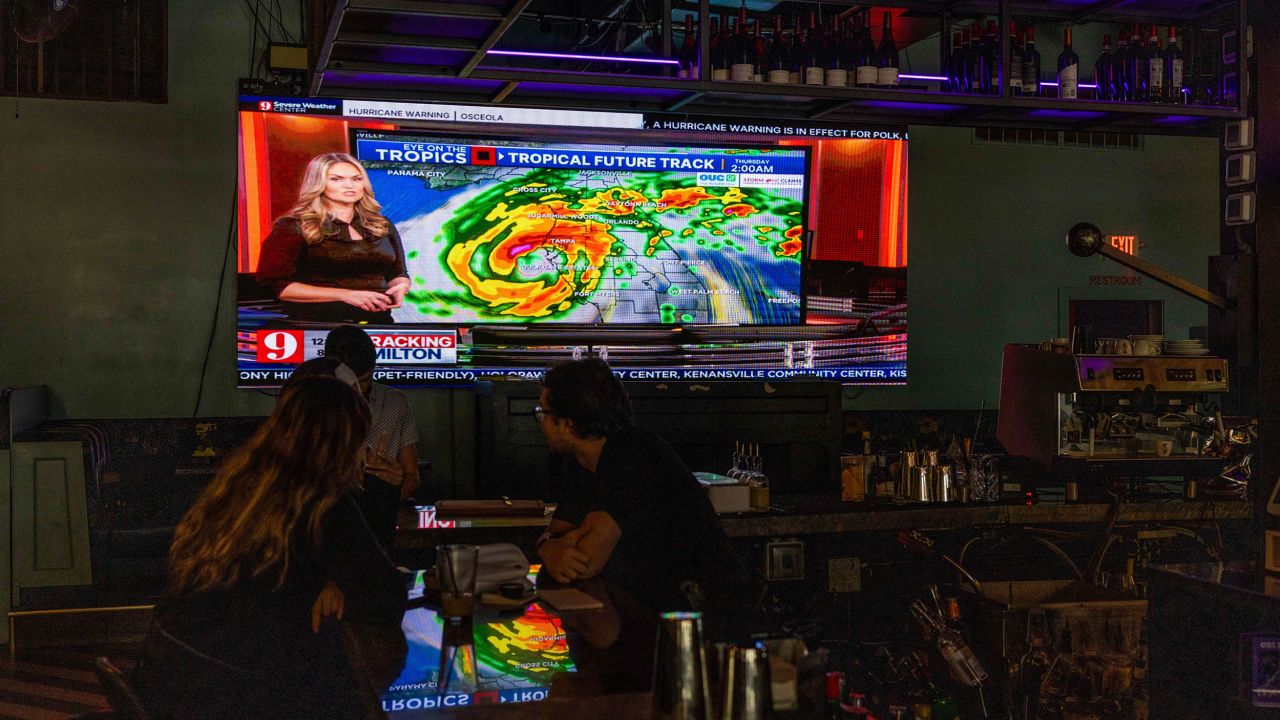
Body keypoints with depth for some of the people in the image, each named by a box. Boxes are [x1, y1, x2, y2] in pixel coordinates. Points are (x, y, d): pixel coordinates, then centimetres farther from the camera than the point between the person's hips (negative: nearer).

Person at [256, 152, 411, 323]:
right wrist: (345, 295, -11)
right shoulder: (293, 228, 2)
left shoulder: (383, 226, 17)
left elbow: (399, 275, 29)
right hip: (316, 324, -5)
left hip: (378, 321, 5)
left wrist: (400, 287, 3)